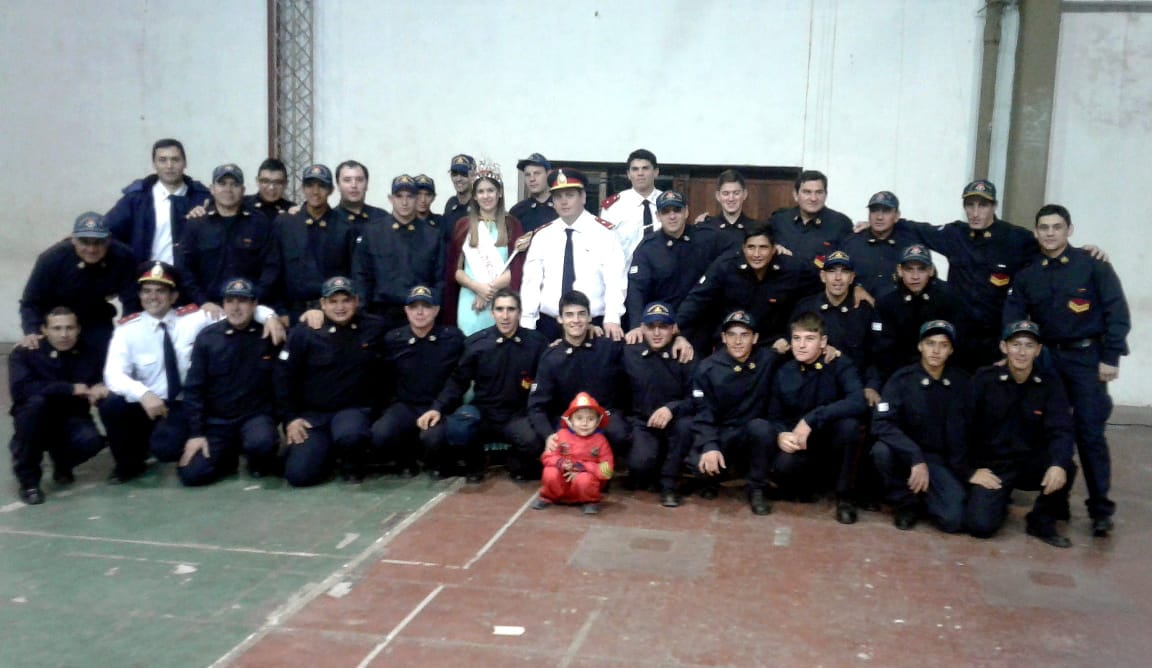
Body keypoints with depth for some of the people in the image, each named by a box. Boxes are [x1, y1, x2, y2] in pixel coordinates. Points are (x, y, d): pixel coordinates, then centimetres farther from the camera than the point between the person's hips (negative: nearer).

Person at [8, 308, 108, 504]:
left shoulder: (91, 353, -3)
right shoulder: (25, 353, -12)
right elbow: (19, 389, -28)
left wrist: (101, 388, -28)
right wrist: (70, 388, -30)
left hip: (72, 421, 1)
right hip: (36, 424, -1)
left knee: (91, 441, -32)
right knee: (36, 401, -35)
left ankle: (62, 463, 9)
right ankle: (28, 479, -18)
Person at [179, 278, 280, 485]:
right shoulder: (207, 338, -2)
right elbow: (193, 389, 0)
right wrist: (195, 433, -5)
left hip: (256, 415, -2)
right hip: (216, 421, 2)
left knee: (261, 443, -35)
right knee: (191, 474, -14)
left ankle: (260, 463, 2)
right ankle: (229, 455, 17)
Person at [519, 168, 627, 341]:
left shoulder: (604, 232, -1)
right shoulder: (542, 236, 8)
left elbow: (615, 279, -9)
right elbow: (531, 281, 5)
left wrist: (612, 319, -22)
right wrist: (526, 324, -3)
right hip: (548, 324, 3)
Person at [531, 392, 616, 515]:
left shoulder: (600, 441, -5)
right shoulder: (561, 435, -2)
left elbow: (606, 470, -10)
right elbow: (547, 457, -1)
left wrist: (582, 468, -21)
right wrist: (560, 463, -23)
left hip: (588, 479, -1)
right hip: (561, 482, 2)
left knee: (584, 479, -35)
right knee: (550, 473, -28)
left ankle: (591, 501, -3)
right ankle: (547, 497, 2)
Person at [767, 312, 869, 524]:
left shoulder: (841, 365, -12)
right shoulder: (783, 373, -1)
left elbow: (859, 403, -30)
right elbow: (774, 416, 2)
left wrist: (811, 419, -35)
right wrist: (781, 434, -22)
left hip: (834, 443, -1)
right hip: (800, 444, 2)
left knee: (849, 424, -35)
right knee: (783, 467, -33)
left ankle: (845, 495, -13)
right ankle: (817, 481, 6)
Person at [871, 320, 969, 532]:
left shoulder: (962, 382, -5)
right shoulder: (902, 379, -11)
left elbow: (968, 432, 0)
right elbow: (881, 424, -22)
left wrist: (964, 472, -7)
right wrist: (916, 458, -31)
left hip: (942, 459, 0)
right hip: (906, 453, 0)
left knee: (953, 520, -23)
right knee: (881, 450, -34)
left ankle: (922, 496, 12)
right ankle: (906, 501, -7)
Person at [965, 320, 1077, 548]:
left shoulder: (1050, 383, -4)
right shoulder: (984, 380, -9)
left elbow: (1061, 429, -13)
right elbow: (965, 427, -6)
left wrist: (1058, 464, -31)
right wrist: (974, 468, -13)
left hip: (1031, 464, 2)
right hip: (992, 465, -2)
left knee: (1065, 468, -31)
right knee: (981, 525, -22)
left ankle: (1042, 521, -2)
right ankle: (1000, 500, 17)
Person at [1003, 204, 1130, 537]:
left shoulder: (1093, 265, -4)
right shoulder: (1028, 275, 7)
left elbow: (1117, 312, -7)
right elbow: (1012, 317, 4)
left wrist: (1110, 357, -12)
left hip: (1086, 356, -4)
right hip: (1047, 357, 4)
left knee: (1089, 433, -5)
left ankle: (1100, 509, 3)